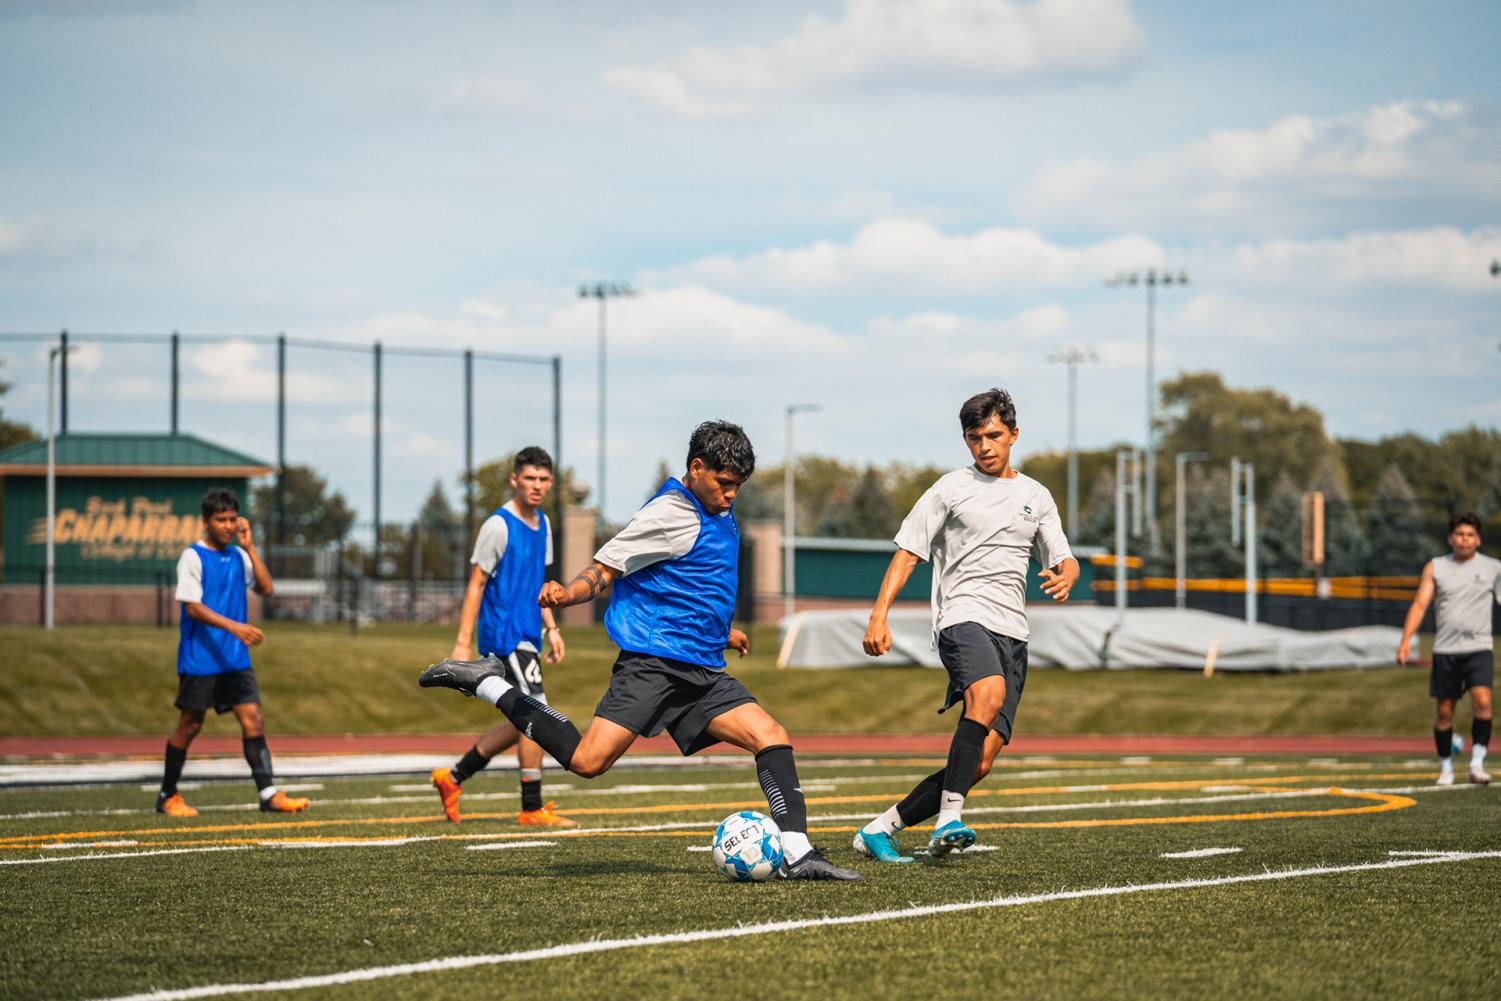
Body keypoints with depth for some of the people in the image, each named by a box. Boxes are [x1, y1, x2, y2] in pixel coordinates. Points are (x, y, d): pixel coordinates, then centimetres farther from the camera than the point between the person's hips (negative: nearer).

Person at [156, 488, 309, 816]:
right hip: (199, 658, -5)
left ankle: (269, 794, -10)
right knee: (190, 725, 4)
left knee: (253, 719, -6)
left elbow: (265, 588, 0)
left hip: (235, 658, 5)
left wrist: (249, 546, -6)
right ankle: (168, 796, 18)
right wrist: (234, 627, -26)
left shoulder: (238, 555, 11)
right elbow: (192, 607, -16)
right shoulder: (193, 557, -8)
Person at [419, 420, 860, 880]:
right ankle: (486, 683, -4)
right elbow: (605, 568, -12)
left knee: (773, 738, -7)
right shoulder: (669, 514, -10)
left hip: (704, 671, 8)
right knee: (588, 760, -17)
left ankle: (797, 855, -6)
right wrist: (565, 594, -31)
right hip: (652, 664, -8)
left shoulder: (719, 513, 17)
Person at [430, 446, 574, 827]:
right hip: (504, 635, -9)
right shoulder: (499, 525, -11)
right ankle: (532, 809, -7)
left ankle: (452, 777, 22)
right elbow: (476, 585, -11)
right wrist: (462, 644, -14)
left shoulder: (542, 525, 14)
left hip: (526, 636, 9)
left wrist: (552, 628, 16)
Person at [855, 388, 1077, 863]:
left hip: (1012, 633, 5)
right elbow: (907, 553, 4)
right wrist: (879, 616, -8)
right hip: (963, 615, -5)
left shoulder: (1036, 497, 19)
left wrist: (1066, 575, -6)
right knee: (989, 694, -36)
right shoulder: (951, 489, 7)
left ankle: (880, 829, 6)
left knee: (981, 762, -5)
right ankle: (949, 818, -38)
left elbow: (1064, 559, 20)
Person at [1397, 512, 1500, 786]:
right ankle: (1446, 767, 19)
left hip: (1479, 648, -1)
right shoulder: (1435, 568, 6)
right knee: (1444, 711, 4)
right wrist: (1406, 640, -12)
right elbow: (1420, 604, 0)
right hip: (1445, 650, 1)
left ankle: (1477, 764, -16)